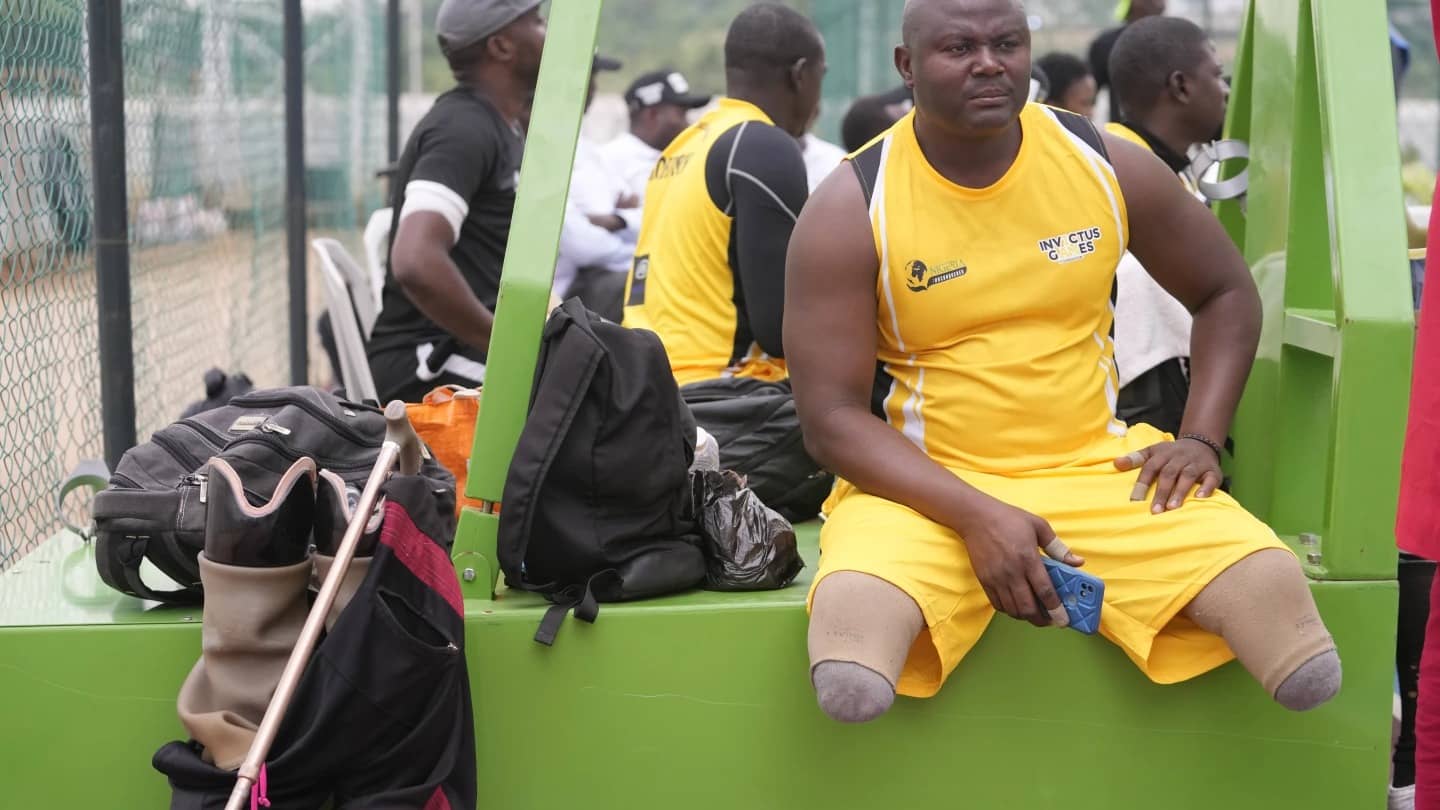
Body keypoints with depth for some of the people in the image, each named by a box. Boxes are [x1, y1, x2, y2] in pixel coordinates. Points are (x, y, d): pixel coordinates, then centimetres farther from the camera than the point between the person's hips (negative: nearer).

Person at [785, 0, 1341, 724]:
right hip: (921, 479, -2)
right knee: (852, 614, -36)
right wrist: (977, 517, -22)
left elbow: (1227, 293, 15)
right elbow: (830, 418, -10)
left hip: (1097, 465, 2)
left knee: (1270, 584, -25)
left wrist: (1201, 440, -1)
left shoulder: (1108, 165, 1)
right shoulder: (850, 212, -7)